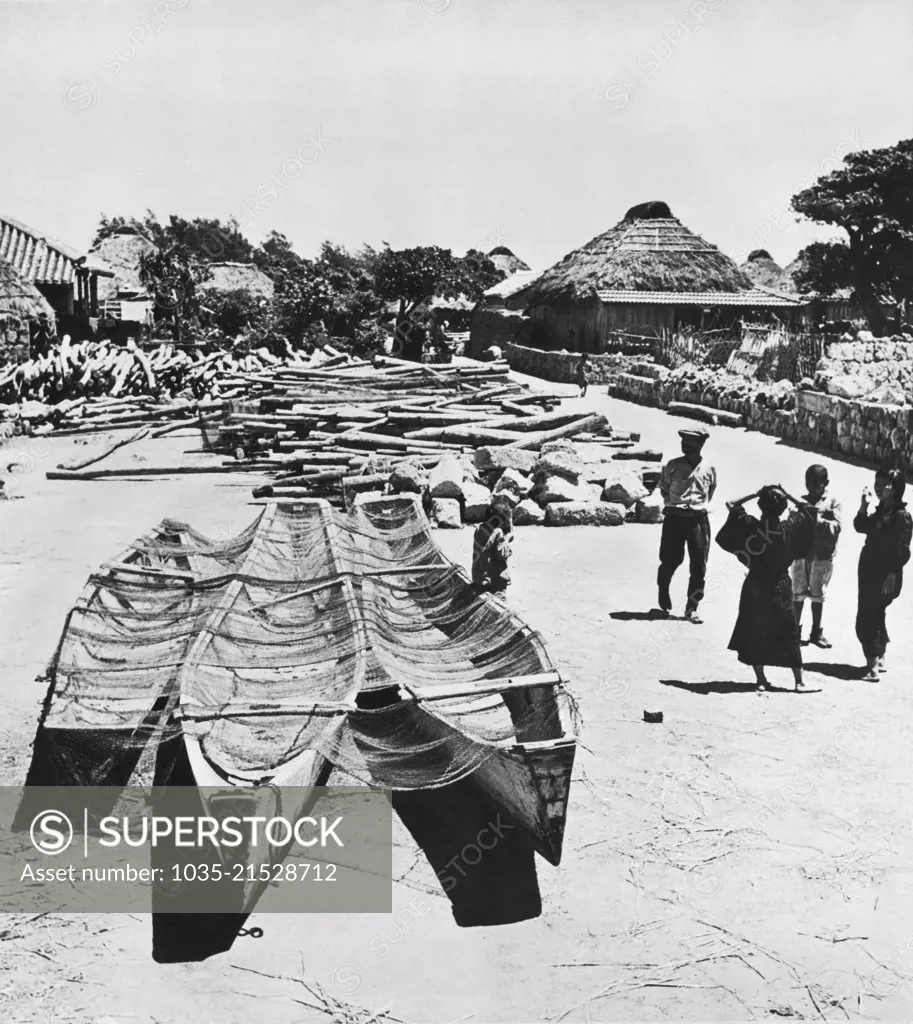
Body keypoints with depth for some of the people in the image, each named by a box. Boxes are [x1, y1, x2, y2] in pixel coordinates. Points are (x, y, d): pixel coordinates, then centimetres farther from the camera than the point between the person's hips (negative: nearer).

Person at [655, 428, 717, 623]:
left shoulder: (709, 469, 3)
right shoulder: (672, 466, -1)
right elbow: (663, 488, 13)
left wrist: (699, 505, 11)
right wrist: (674, 503, 6)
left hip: (698, 519, 1)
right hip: (674, 518, -1)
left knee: (698, 566, 0)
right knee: (670, 562, 1)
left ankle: (692, 608, 10)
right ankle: (664, 603, 23)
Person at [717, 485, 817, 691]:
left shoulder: (749, 525, -14)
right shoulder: (789, 528, -13)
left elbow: (731, 505, -2)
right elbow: (809, 509, 1)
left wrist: (754, 495, -6)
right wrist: (788, 497, -2)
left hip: (754, 586, 0)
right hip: (780, 587, 0)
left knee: (753, 632, 11)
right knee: (789, 634, 10)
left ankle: (761, 679, 13)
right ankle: (799, 680, 10)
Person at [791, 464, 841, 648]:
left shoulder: (832, 503, 4)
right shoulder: (801, 501, 9)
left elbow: (836, 527, -8)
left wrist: (818, 520, -21)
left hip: (822, 555, -1)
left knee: (818, 595, 6)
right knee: (798, 593, 3)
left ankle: (816, 632, 16)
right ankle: (796, 629, 12)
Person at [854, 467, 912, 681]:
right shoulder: (879, 511, 10)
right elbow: (860, 526, 12)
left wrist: (892, 576, -21)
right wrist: (864, 506, -1)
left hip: (885, 577, -9)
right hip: (870, 574, 9)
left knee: (865, 621, -13)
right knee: (875, 618, 17)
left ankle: (873, 665, -12)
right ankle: (879, 660, 29)